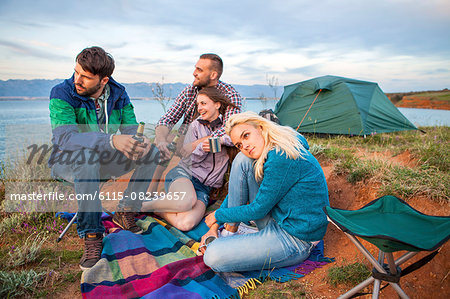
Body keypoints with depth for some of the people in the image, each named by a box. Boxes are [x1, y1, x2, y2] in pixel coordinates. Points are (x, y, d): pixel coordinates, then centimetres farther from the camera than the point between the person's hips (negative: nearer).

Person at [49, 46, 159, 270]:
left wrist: (142, 141, -32)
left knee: (151, 152, -13)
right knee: (87, 157, -40)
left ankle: (125, 213, -7)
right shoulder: (62, 94, -19)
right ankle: (91, 235, -29)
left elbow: (131, 128, -5)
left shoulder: (118, 94, -5)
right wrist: (111, 140, -49)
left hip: (103, 160, 5)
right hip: (67, 162, -4)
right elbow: (64, 137, -34)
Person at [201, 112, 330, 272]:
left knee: (213, 256, -23)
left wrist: (218, 215, -3)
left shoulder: (281, 158, -26)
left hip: (295, 241, -10)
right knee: (242, 160, -2)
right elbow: (237, 190, 11)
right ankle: (230, 233, 2)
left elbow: (258, 210, -18)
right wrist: (215, 226, 6)